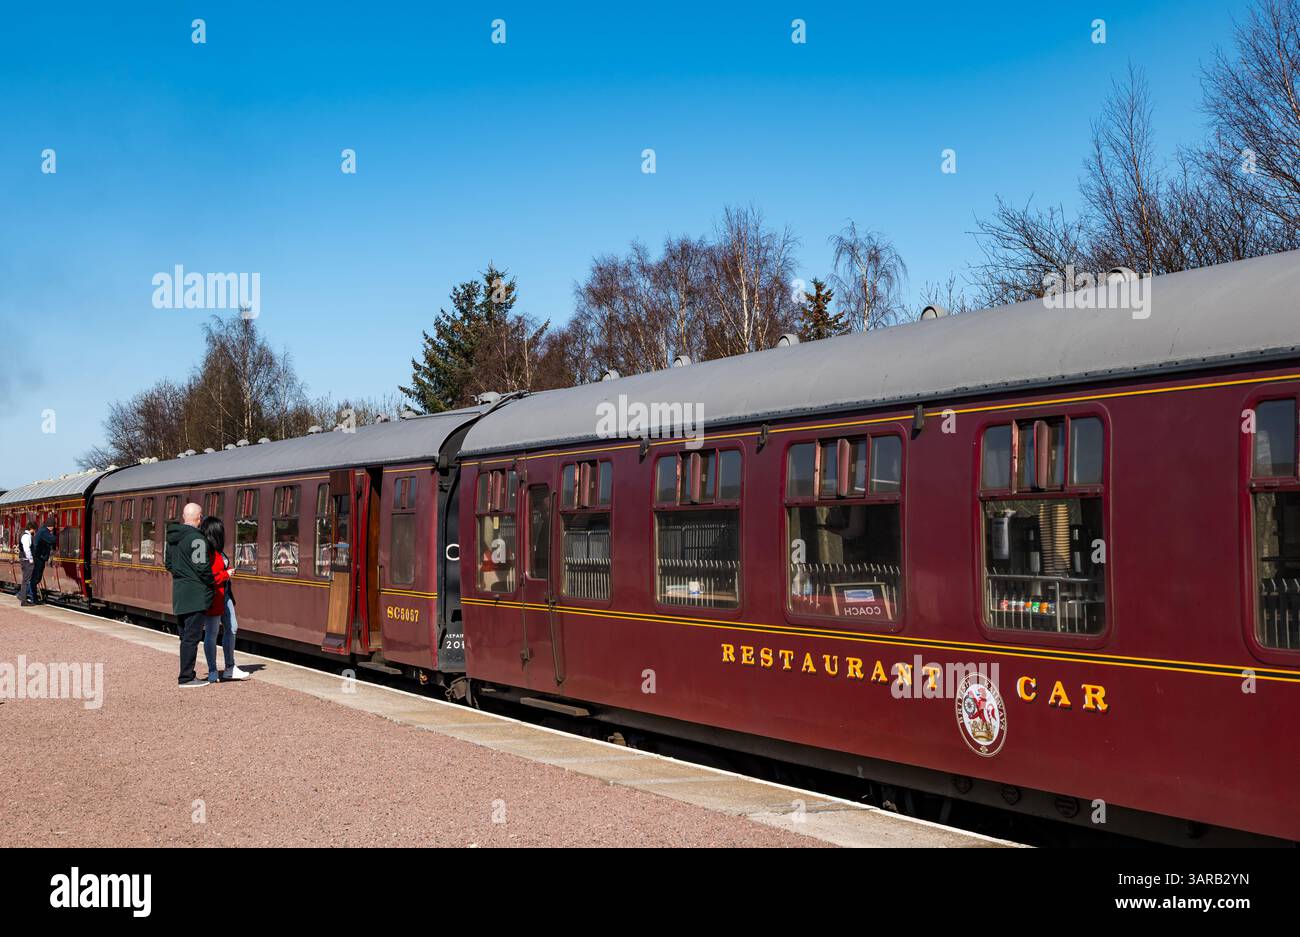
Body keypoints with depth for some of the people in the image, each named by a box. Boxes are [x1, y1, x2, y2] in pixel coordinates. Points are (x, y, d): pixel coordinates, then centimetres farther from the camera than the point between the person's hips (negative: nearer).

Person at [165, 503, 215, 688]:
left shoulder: (173, 537, 12)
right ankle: (186, 677, -4)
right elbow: (202, 567, -18)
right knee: (192, 636, -5)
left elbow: (168, 563, 19)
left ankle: (187, 675, 20)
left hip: (179, 591, 9)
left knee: (185, 636, 15)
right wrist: (211, 583, -3)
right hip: (196, 595, -9)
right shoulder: (196, 539, -16)